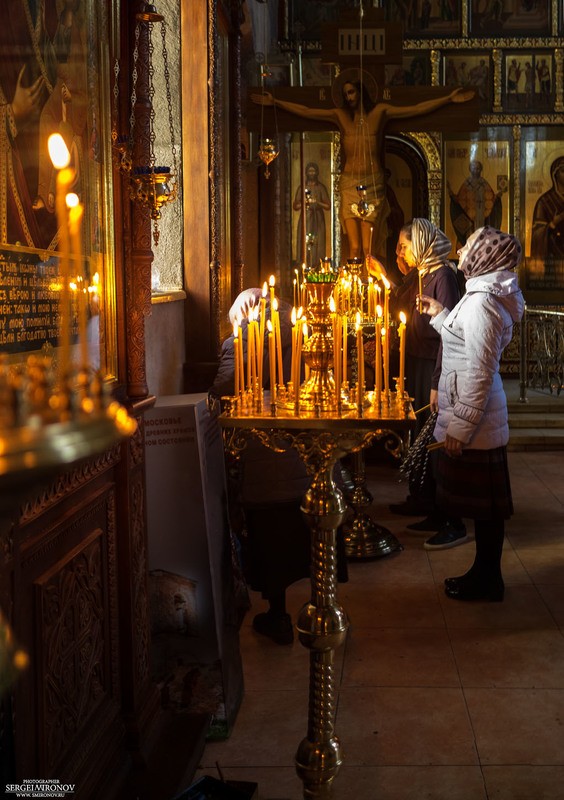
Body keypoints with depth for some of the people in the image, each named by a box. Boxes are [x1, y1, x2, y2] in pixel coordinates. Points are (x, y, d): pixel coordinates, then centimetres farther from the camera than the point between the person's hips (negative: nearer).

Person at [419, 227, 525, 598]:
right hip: (478, 416, 10)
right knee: (483, 502, 17)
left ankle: (488, 582, 16)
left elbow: (480, 372, -23)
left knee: (485, 504, 3)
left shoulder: (481, 302, -20)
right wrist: (440, 315, 23)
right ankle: (484, 573, 29)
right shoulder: (483, 296, 12)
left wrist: (460, 428, -20)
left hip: (474, 417, -10)